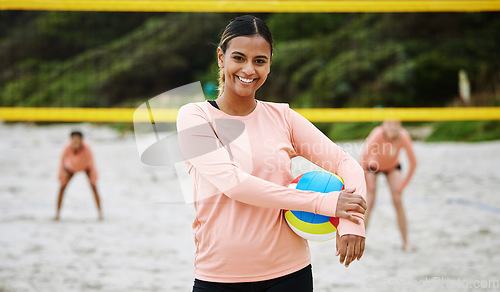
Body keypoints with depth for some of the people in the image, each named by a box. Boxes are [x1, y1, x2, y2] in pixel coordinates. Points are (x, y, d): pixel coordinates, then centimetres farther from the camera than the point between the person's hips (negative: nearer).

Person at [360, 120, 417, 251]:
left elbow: (413, 163, -21)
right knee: (369, 202, -13)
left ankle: (405, 242, -2)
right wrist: (366, 182, -28)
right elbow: (363, 158, -35)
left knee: (398, 201, -10)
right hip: (373, 165, -1)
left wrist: (404, 183, -17)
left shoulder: (403, 136, -31)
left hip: (392, 166, 2)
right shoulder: (378, 134, -37)